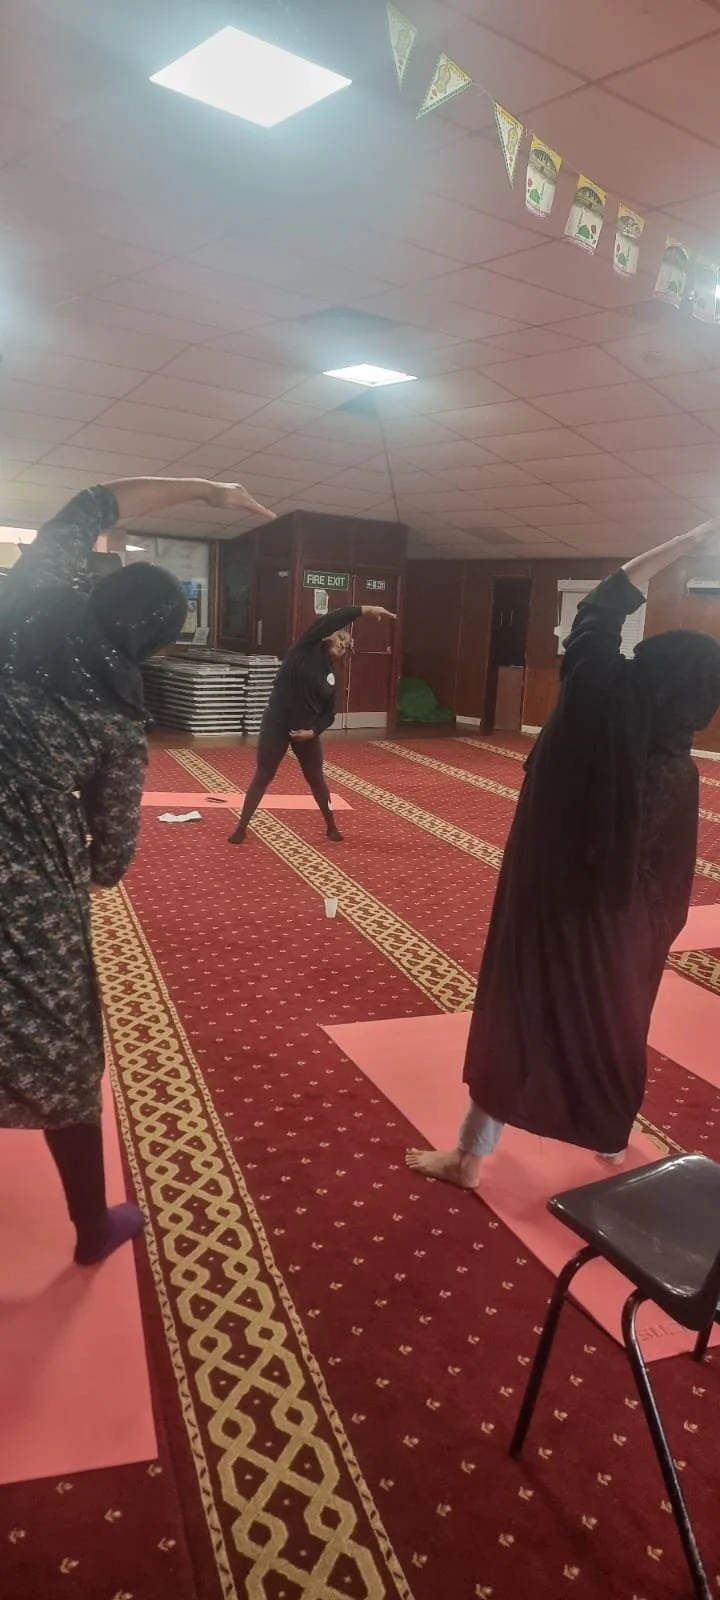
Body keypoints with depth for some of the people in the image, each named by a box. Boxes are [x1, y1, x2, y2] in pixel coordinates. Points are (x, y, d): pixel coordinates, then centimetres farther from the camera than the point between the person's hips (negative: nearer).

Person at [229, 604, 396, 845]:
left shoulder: (331, 676, 4)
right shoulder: (306, 648, -8)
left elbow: (329, 713, 8)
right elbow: (330, 620, -22)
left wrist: (313, 731, -11)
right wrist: (366, 610, -24)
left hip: (306, 731, 4)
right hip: (276, 725, -4)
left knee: (316, 779, 16)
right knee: (262, 777, 4)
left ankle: (331, 826, 32)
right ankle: (241, 828, 16)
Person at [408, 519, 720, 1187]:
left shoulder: (597, 703, -19)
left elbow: (602, 609, -5)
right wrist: (652, 936, 12)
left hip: (546, 910, -2)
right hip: (619, 927, 2)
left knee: (518, 1018, 7)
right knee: (610, 1022, 22)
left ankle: (469, 1157, 20)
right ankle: (611, 1140, 45)